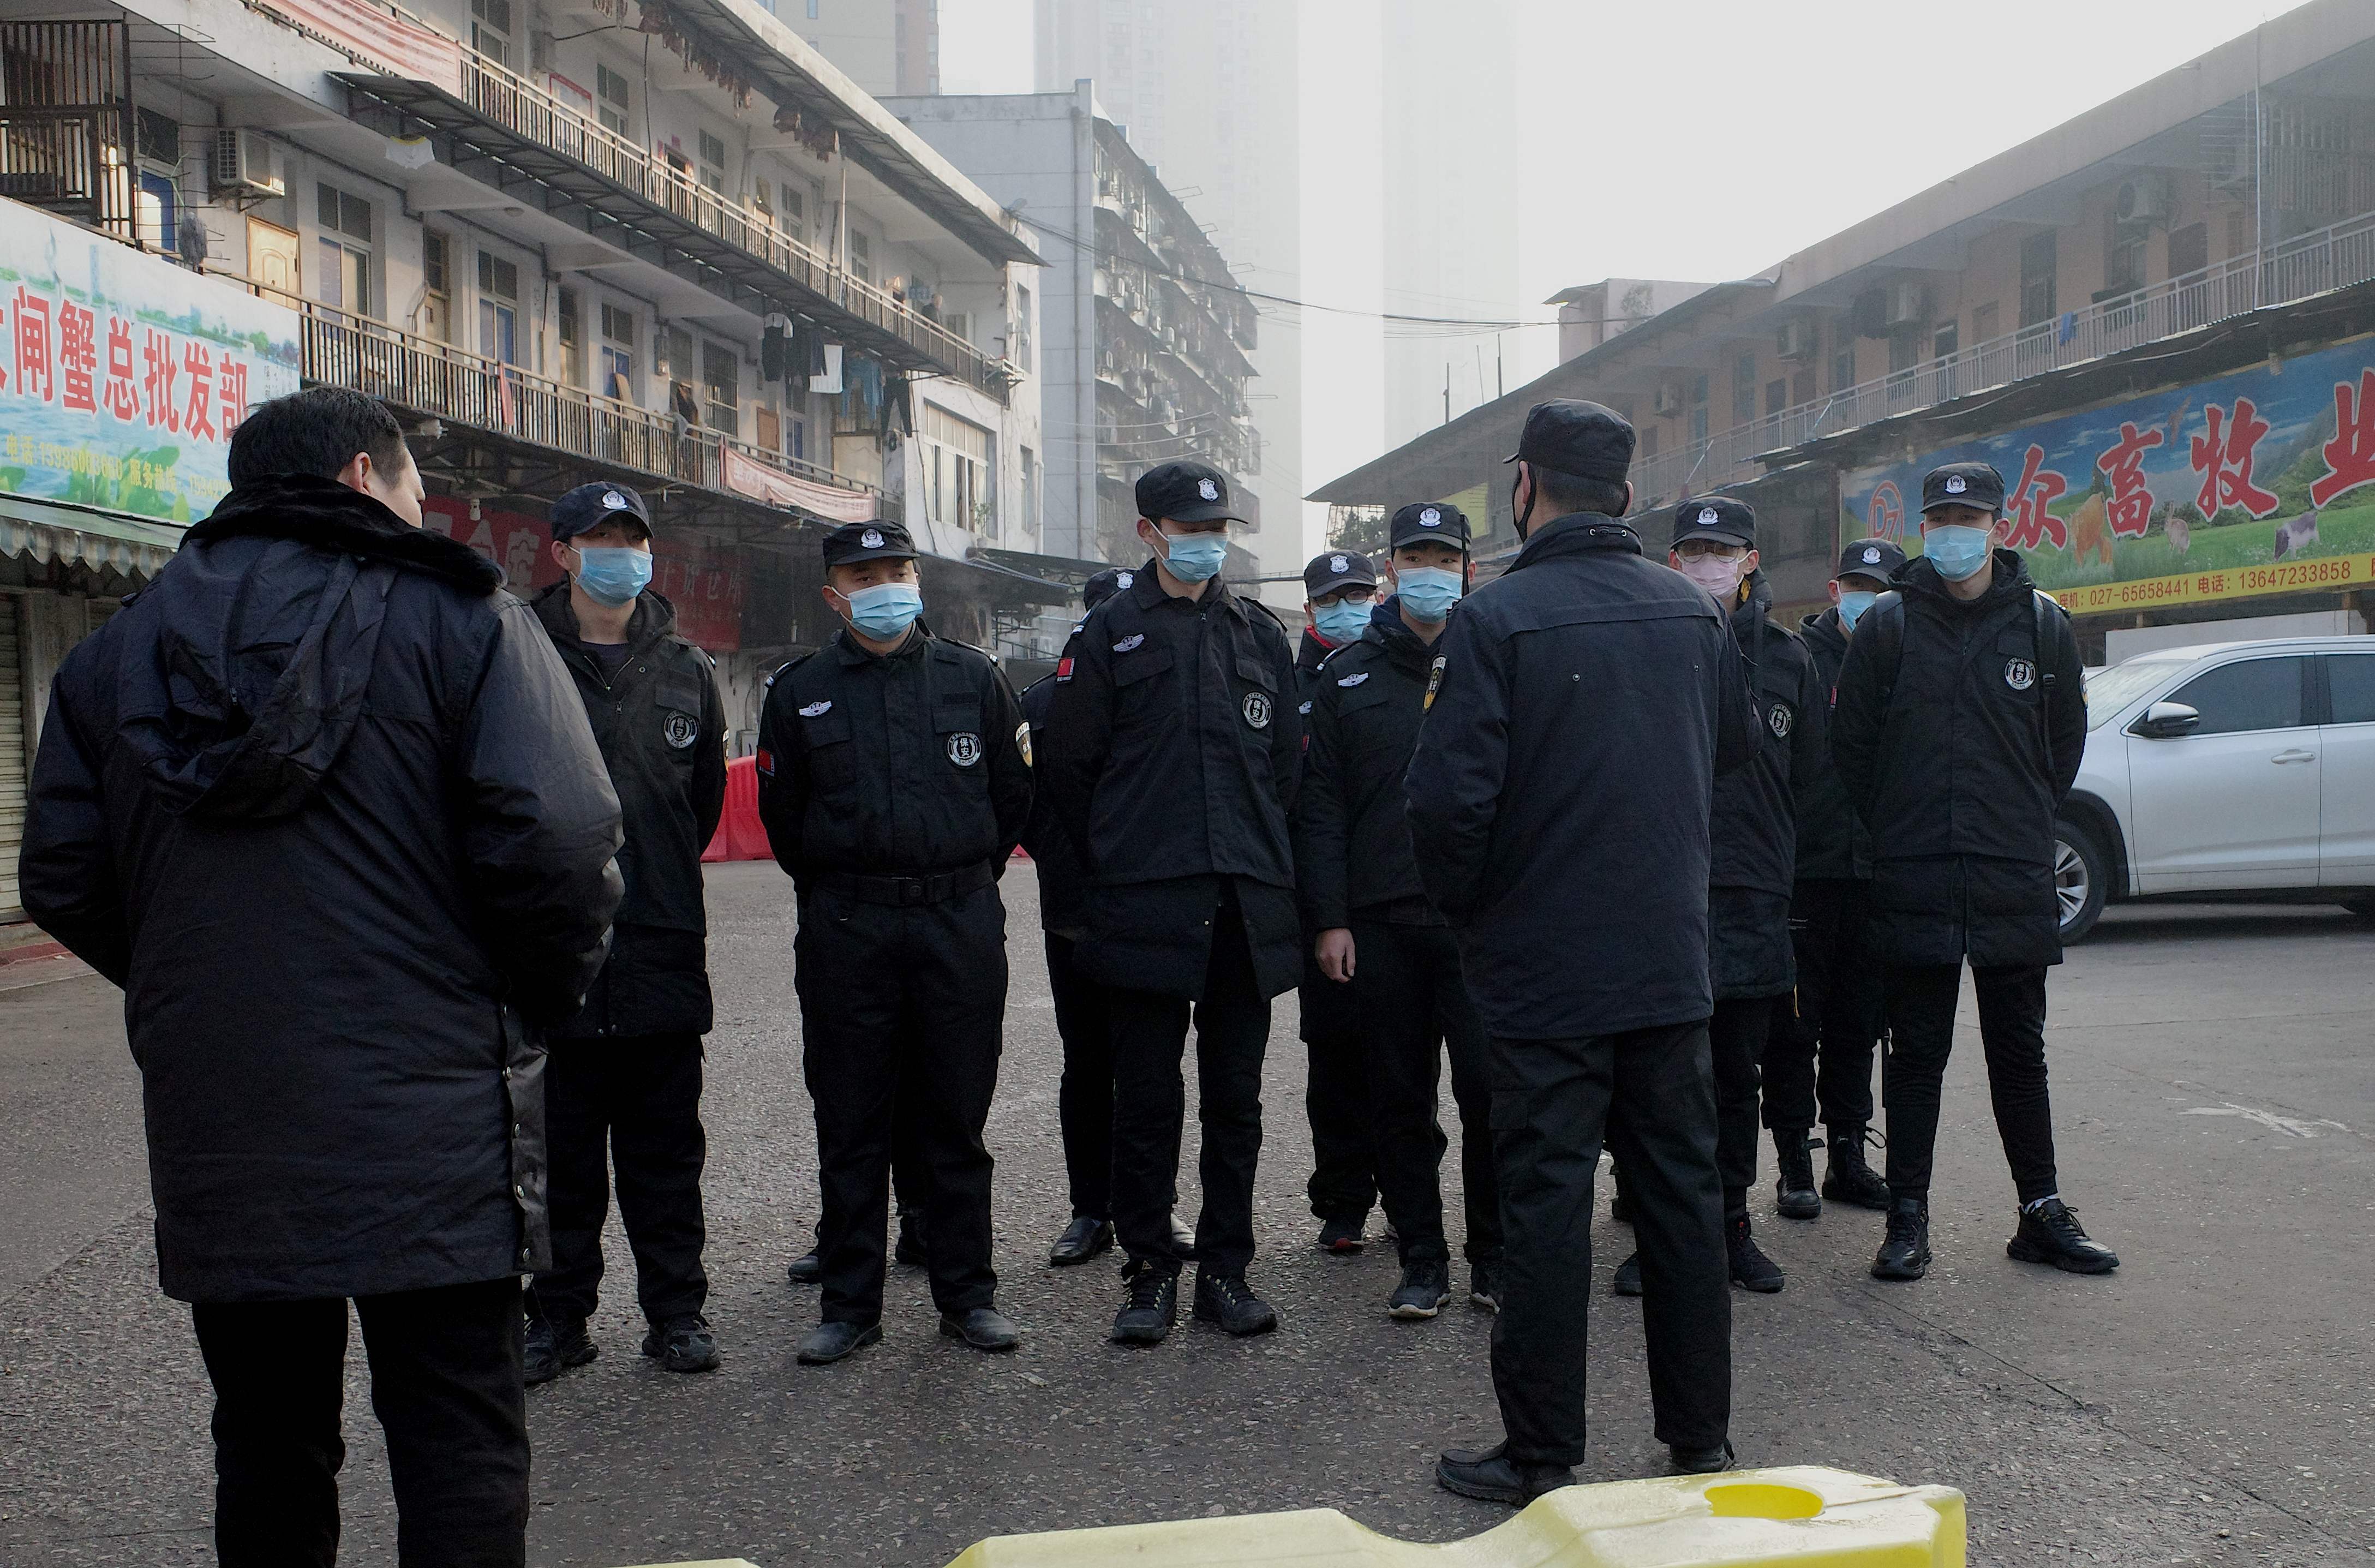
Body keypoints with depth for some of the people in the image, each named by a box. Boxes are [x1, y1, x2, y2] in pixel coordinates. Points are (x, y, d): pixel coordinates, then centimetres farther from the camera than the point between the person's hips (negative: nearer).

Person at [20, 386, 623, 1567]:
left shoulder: (117, 647, 10)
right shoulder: (462, 619, -5)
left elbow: (62, 882, 8)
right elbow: (557, 844, -16)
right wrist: (539, 1003, 1)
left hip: (212, 1129, 5)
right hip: (426, 1127, -4)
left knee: (267, 1447, 19)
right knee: (458, 1440, 5)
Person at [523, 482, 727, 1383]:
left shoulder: (685, 670, 11)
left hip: (664, 952, 3)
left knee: (665, 1147, 10)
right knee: (559, 1147, 7)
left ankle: (676, 1310, 20)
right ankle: (559, 1316, 19)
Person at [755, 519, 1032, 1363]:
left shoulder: (973, 677, 6)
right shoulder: (799, 691, 5)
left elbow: (1013, 793, 12)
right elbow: (783, 817, 12)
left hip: (961, 922, 0)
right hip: (844, 934, 0)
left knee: (955, 1119, 7)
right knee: (850, 1126, 6)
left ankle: (967, 1293, 19)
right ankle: (849, 1303, 17)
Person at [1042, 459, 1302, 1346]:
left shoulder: (1260, 635, 13)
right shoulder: (1108, 637, 3)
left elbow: (1287, 764, 17)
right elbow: (1069, 772, 3)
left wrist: (1262, 859, 12)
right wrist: (1112, 867, 5)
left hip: (1247, 907, 3)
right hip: (1147, 908, -3)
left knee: (1235, 1101, 9)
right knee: (1148, 1101, 4)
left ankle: (1225, 1267, 20)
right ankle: (1149, 1272, 16)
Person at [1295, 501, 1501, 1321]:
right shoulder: (1349, 674, 9)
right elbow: (1321, 804, 6)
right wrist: (1328, 918, -1)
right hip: (1381, 921, 2)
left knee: (1489, 1091, -2)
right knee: (1402, 1098, 8)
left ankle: (1494, 1256, 15)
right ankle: (1422, 1260, 20)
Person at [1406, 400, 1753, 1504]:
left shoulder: (1495, 619, -15)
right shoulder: (1694, 613, 3)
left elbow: (1449, 796, -19)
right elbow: (1734, 751, 16)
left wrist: (1466, 911, -2)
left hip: (1544, 968, -5)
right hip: (1671, 960, 5)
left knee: (1544, 1203, 3)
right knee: (1683, 1190, 14)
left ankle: (1542, 1454, 13)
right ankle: (1699, 1435, 26)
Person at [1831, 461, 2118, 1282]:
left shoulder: (2042, 623, 4)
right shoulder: (1887, 624, 0)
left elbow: (2064, 744, 13)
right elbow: (1850, 745, 4)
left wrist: (2021, 825, 10)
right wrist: (1896, 835, 5)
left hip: (2016, 880, 2)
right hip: (1913, 884, -1)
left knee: (2020, 1055, 12)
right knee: (1916, 1055, 6)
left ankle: (2042, 1214, 22)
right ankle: (1908, 1220, 13)